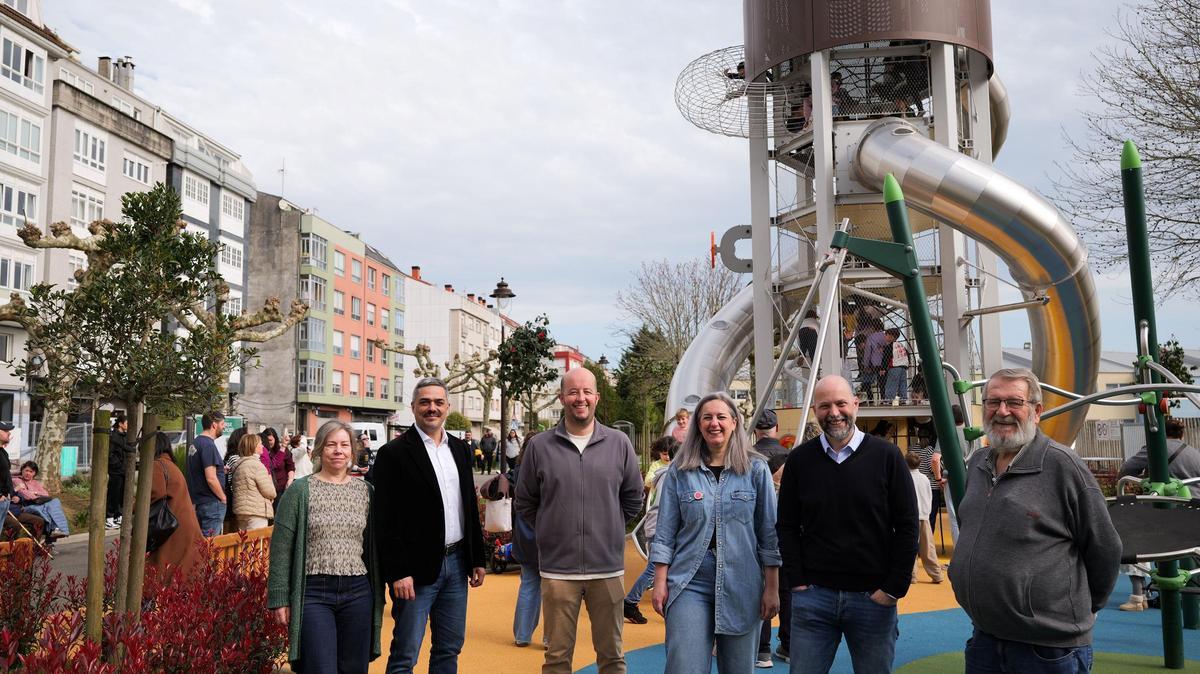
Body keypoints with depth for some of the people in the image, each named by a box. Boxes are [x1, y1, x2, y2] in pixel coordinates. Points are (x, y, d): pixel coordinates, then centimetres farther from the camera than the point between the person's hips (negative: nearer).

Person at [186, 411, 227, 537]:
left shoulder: (195, 443, 13)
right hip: (211, 503, -10)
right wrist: (223, 498, -10)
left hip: (197, 501, 10)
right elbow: (211, 479, -23)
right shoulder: (208, 444, -17)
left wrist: (221, 469, 15)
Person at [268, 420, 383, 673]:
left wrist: (378, 594, 12)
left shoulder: (365, 491, 8)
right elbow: (281, 547, -2)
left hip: (358, 593, 3)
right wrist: (280, 598, -5)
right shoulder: (300, 490, -2)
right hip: (313, 593, -3)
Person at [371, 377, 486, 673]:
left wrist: (477, 558, 12)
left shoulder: (461, 449, 11)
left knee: (450, 649, 14)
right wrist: (398, 573, -16)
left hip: (456, 563, 6)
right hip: (418, 568, -6)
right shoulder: (394, 453, -8)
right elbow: (386, 520, -12)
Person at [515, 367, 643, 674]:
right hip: (557, 569, -1)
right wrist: (551, 531, 7)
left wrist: (609, 529, 9)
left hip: (608, 567, 1)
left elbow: (633, 499, 12)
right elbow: (525, 502, 9)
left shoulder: (619, 443, 1)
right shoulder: (540, 446, -1)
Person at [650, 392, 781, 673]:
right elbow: (665, 532, 4)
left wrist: (772, 587, -1)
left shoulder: (756, 469, 1)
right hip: (690, 585, 0)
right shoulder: (680, 471, 3)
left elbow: (769, 533, 2)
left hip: (741, 587, 0)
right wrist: (660, 582, -1)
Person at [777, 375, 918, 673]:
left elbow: (907, 527, -2)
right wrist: (798, 581, -2)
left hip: (874, 598, -1)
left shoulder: (886, 456, -2)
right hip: (813, 594, 1)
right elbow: (787, 527, 6)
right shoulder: (800, 459, 3)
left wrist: (893, 588, -5)